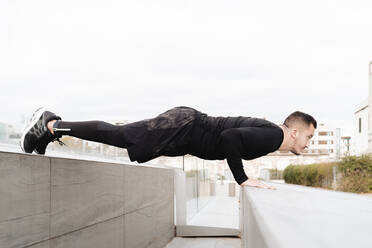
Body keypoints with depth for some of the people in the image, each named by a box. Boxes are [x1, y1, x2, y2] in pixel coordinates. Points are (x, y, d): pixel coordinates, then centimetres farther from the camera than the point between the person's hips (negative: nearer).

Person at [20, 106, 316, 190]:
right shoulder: (272, 136, -15)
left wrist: (243, 176, 21)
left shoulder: (268, 133, 14)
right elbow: (230, 136, -29)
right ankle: (50, 125, 5)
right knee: (118, 136, -5)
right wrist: (242, 179, -21)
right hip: (184, 128, -8)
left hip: (187, 128, 8)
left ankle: (51, 125, 18)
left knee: (115, 136, 11)